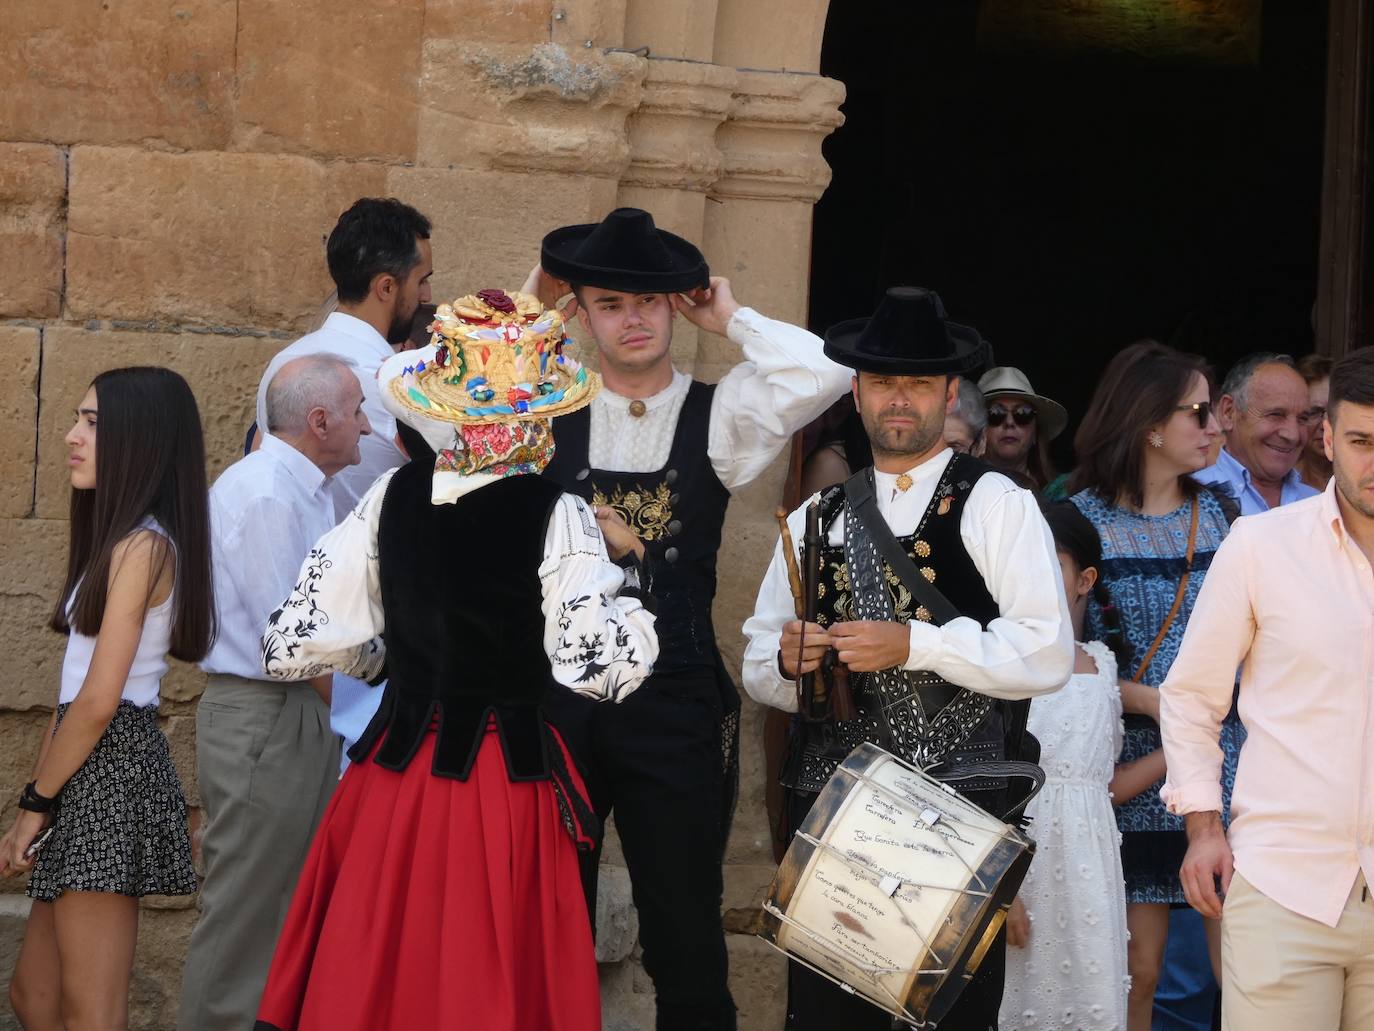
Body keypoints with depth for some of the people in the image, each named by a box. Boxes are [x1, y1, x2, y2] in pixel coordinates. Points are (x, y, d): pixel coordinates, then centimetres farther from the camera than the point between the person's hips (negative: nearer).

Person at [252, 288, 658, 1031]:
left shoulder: (394, 497, -1)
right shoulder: (555, 516, -12)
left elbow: (292, 645, 0)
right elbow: (604, 669, -18)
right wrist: (623, 564, -3)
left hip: (394, 773, 4)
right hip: (507, 784, -4)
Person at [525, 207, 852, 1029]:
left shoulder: (719, 416, 1)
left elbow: (822, 375, -15)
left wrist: (730, 319, -2)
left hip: (676, 706, -1)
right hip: (556, 700, 2)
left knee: (686, 938, 6)